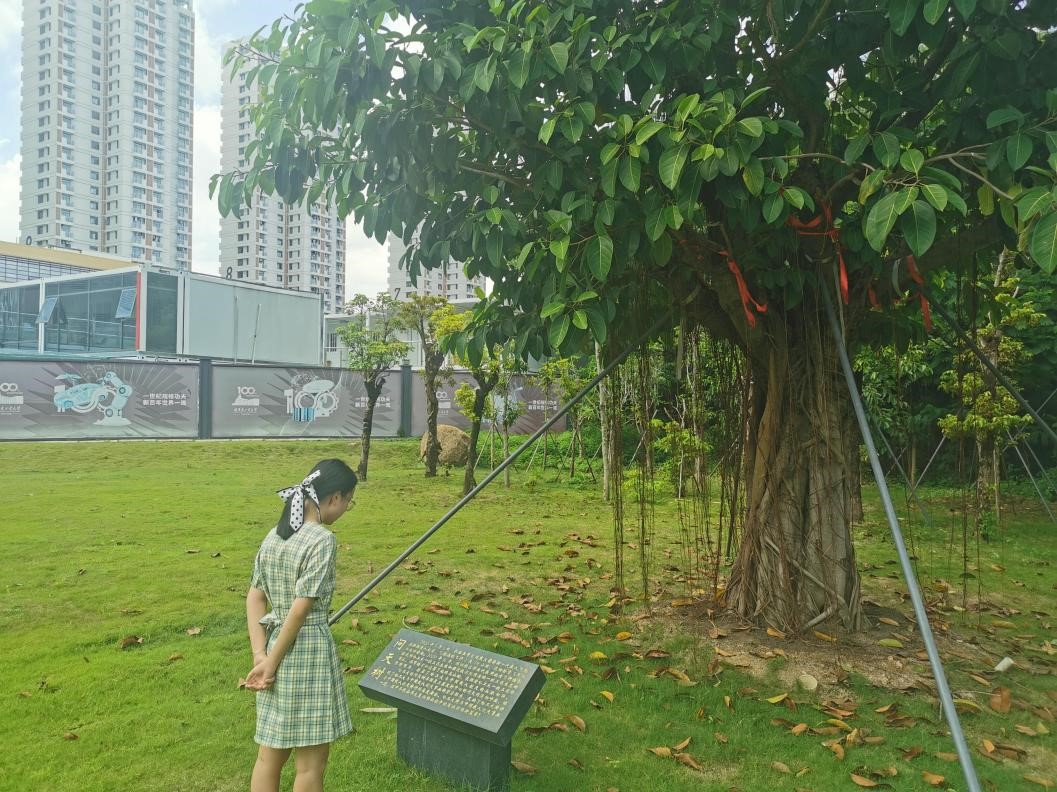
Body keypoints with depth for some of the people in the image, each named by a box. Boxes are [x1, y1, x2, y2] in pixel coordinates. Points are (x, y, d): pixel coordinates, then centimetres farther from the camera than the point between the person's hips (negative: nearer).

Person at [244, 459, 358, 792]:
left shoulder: (274, 535, 6)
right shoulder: (322, 540, -17)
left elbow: (254, 598, 6)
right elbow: (300, 610, -18)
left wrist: (261, 656, 2)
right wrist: (271, 664, -10)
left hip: (275, 644, 8)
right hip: (309, 650, -8)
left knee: (270, 752, 17)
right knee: (311, 760, 6)